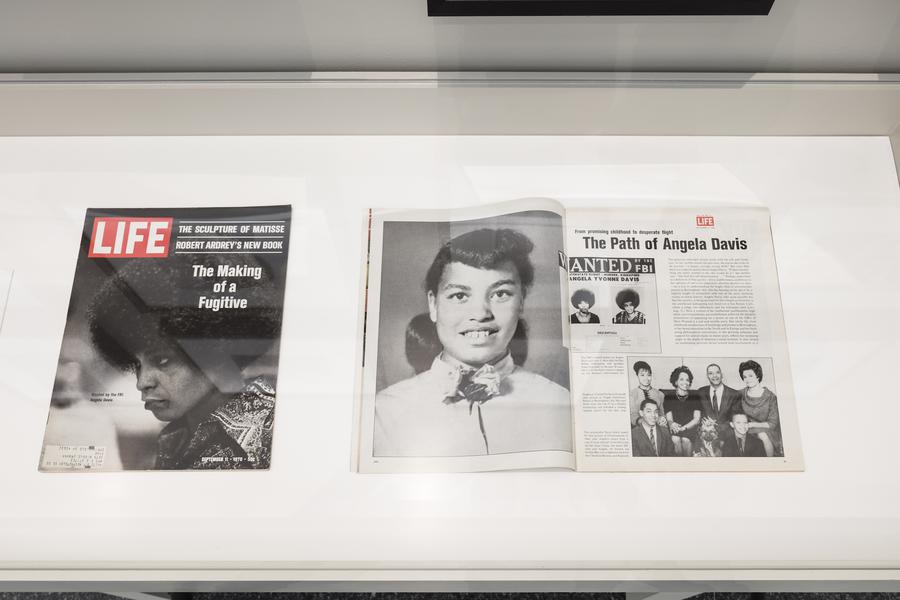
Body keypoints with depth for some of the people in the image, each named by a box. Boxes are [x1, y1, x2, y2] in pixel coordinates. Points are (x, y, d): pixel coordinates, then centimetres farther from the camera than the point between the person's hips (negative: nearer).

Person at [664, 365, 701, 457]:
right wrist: (672, 424, -22)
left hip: (690, 428, 0)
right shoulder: (669, 396, 10)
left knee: (685, 439, -34)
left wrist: (684, 427, -15)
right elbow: (669, 418, 5)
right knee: (675, 439, -33)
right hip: (675, 429, 0)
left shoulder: (694, 396, 10)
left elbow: (697, 419, 4)